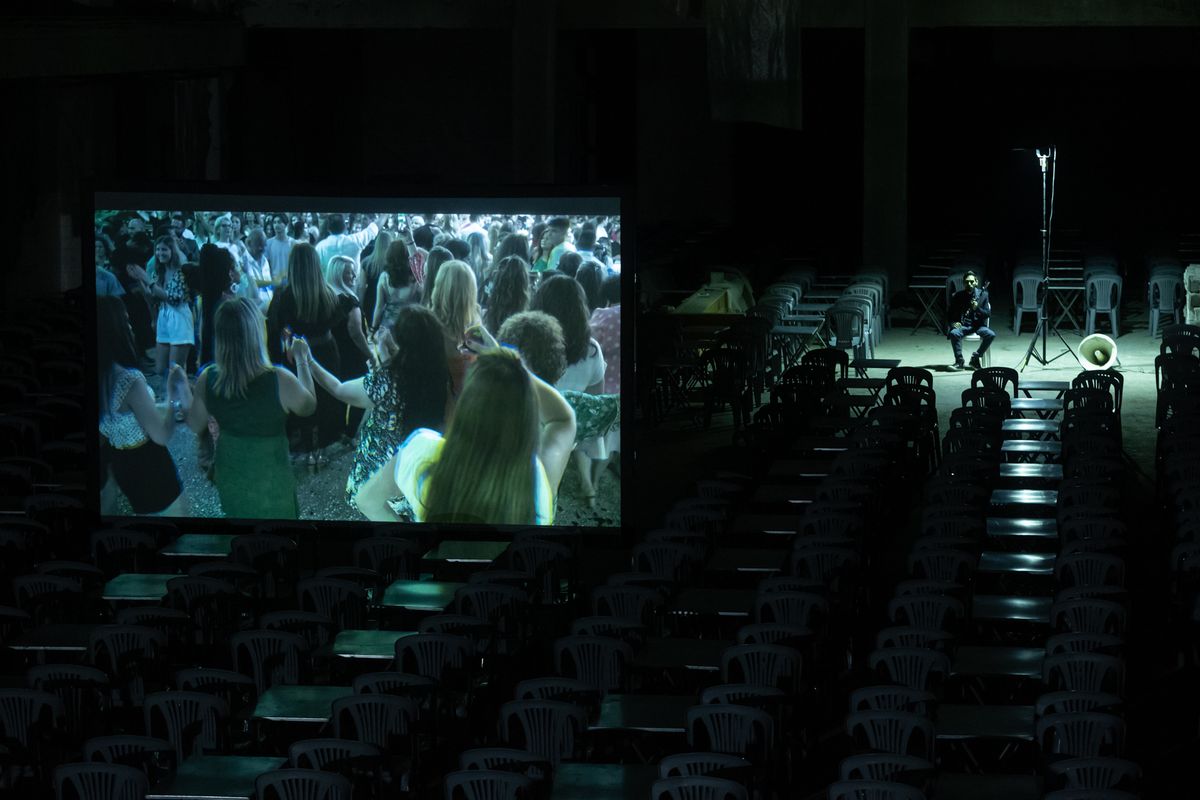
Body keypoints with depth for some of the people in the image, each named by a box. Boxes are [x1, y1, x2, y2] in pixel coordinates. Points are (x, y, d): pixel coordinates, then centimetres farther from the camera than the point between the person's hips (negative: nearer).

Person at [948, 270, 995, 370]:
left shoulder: (983, 295, 5)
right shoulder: (957, 296, 6)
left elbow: (988, 314, 2)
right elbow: (951, 315, 10)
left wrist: (977, 308, -17)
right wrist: (953, 323, -12)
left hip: (978, 325, 0)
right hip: (963, 326, 0)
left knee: (991, 334, -29)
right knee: (954, 333, -34)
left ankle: (975, 358, -12)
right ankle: (959, 362, -24)